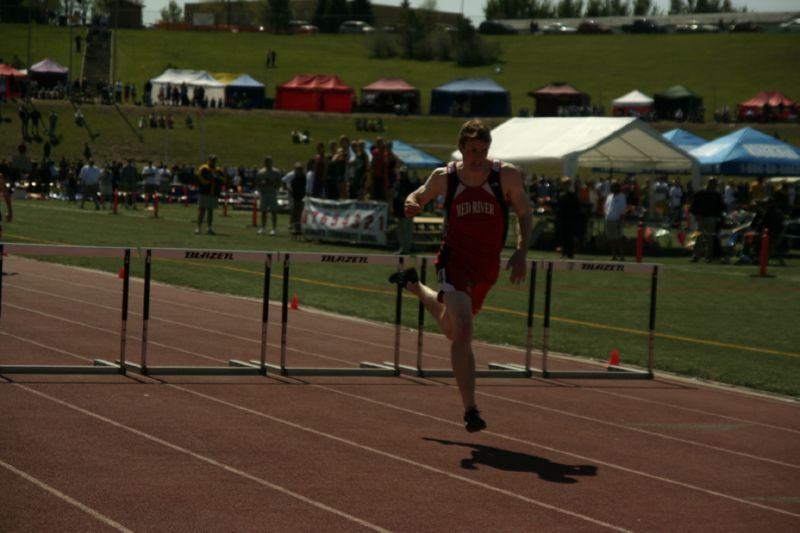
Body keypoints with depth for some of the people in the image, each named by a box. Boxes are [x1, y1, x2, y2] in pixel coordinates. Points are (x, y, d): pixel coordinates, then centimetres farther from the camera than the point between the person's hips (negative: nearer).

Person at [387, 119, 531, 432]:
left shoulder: (506, 175, -5)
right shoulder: (444, 177, -4)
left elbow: (524, 214, 3)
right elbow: (418, 198, 12)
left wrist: (521, 253, -9)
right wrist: (411, 205, -13)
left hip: (488, 265, 3)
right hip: (455, 259, -3)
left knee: (451, 329, 23)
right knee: (462, 331, -22)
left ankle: (414, 286, 54)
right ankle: (469, 410, -20)